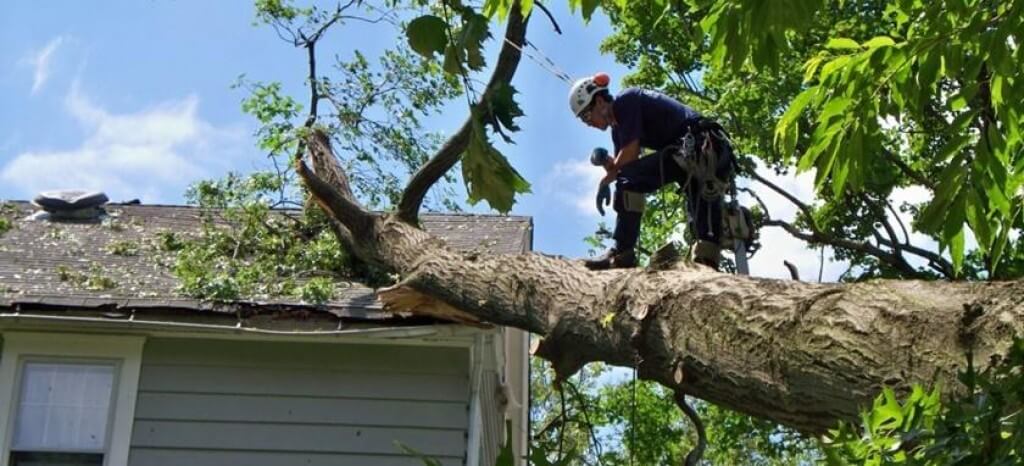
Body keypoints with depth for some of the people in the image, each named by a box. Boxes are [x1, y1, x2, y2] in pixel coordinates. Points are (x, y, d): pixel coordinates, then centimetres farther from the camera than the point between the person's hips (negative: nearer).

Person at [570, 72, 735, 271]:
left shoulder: (625, 101, -4)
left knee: (629, 181, -18)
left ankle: (622, 253, -23)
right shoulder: (618, 129, 24)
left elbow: (631, 154, -11)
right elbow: (621, 164, 19)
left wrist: (605, 181, 1)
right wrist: (606, 162, -1)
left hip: (698, 145, -11)